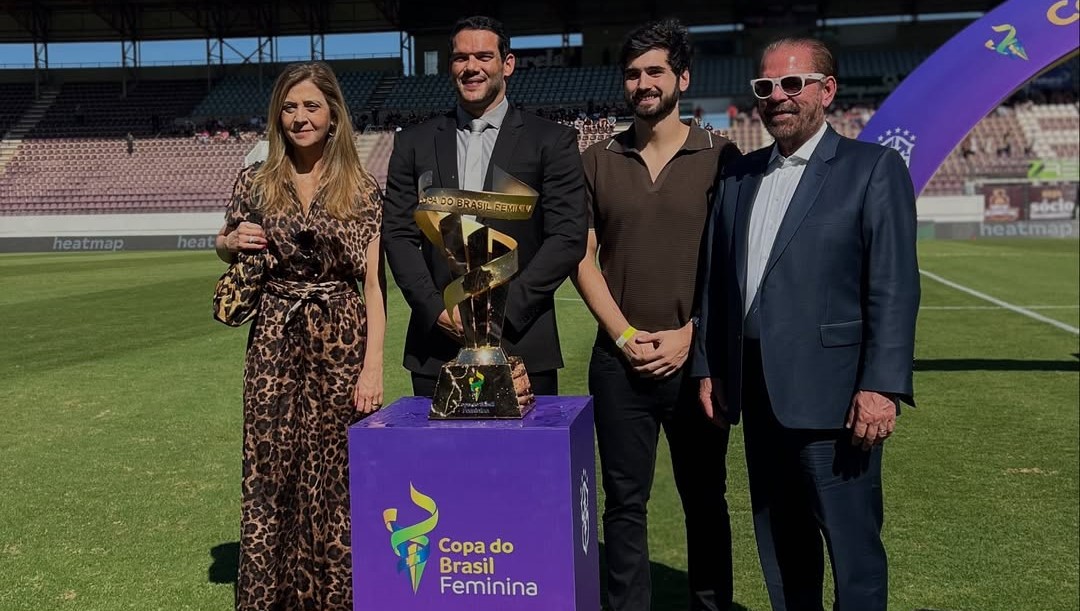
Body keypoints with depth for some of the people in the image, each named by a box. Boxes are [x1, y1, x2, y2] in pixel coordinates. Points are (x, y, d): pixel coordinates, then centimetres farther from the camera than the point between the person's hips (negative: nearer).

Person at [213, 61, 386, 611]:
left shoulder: (362, 189, 0)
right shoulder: (255, 181, 5)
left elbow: (373, 282, -3)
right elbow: (226, 246, 19)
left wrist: (372, 365, -10)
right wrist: (234, 242, -5)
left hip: (342, 343, -1)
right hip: (275, 343, 2)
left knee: (336, 479, 4)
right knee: (269, 474, 4)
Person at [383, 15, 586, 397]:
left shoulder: (552, 142, 3)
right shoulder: (414, 143, 11)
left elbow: (569, 237, -4)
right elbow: (397, 234, 6)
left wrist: (503, 310, -11)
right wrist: (437, 310, -7)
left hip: (522, 347, -2)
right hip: (436, 346, 2)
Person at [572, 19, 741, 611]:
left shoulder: (719, 156, 1)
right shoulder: (597, 160, 7)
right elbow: (581, 256, 4)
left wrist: (688, 335, -10)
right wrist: (624, 335, -6)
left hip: (695, 357, -1)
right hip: (618, 359, 2)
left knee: (704, 498, 9)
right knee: (625, 500, 7)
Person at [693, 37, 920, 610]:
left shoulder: (873, 168, -2)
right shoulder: (737, 176, 14)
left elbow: (894, 288, -9)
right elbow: (715, 281, 14)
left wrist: (882, 385, -16)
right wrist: (707, 367, 10)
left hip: (830, 391, -5)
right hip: (756, 390, 6)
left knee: (852, 544, 2)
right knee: (779, 541, 16)